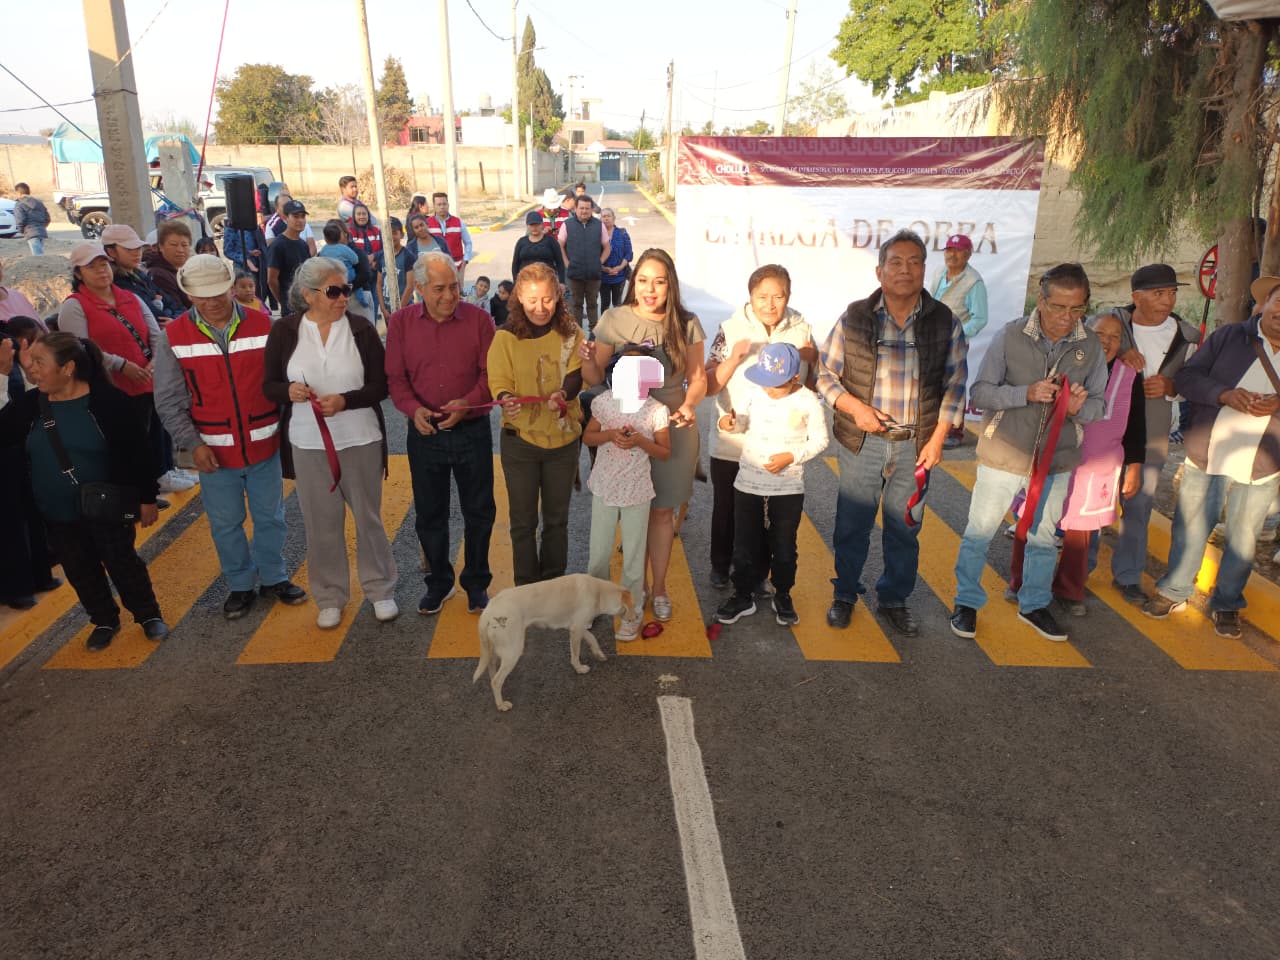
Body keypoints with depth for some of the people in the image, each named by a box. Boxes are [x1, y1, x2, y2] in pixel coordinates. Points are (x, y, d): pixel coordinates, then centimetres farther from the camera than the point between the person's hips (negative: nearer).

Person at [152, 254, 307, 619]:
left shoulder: (262, 324, -5)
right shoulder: (173, 336, -5)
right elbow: (169, 401, -2)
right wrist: (193, 444, -9)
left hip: (264, 445, 0)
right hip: (214, 451, 0)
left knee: (270, 517, 14)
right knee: (225, 524, 12)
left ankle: (273, 577, 33)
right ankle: (240, 585, 31)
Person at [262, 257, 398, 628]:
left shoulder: (361, 328, -6)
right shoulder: (284, 330, -3)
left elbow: (380, 386, -5)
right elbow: (269, 385, 3)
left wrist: (345, 400, -21)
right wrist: (289, 391, -19)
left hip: (360, 441, -1)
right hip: (308, 444, 1)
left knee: (368, 518, 11)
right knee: (321, 524, 10)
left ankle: (381, 591, 28)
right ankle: (329, 598, 26)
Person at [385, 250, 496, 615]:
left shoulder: (478, 319, -5)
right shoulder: (400, 322, -1)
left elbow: (491, 373, -6)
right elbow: (395, 377, -1)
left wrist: (468, 402, -23)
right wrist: (414, 409, -19)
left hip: (472, 430, -1)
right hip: (425, 433, 1)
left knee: (479, 512, 9)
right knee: (429, 514, 13)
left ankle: (476, 582, 27)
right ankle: (438, 582, 32)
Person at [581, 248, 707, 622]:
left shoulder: (687, 325, -5)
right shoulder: (614, 320, -8)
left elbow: (698, 377, 2)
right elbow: (595, 379, -4)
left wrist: (689, 405, -18)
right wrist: (587, 360, -26)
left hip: (673, 427, 1)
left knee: (662, 510, 12)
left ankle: (659, 587, 32)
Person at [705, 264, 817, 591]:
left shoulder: (800, 329, -2)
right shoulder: (731, 329, -10)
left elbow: (811, 385, 9)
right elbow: (708, 387, -11)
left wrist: (811, 360, -11)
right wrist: (733, 358, -26)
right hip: (731, 444, -1)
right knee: (726, 509, 16)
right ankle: (720, 566, 37)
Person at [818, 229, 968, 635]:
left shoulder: (945, 322, 0)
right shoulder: (854, 317, -3)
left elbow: (954, 385, 5)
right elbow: (825, 373, 3)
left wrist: (937, 439, -2)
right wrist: (854, 407, -13)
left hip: (915, 445, 1)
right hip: (862, 442, -1)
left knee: (904, 528, 11)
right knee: (852, 524, 8)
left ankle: (894, 599, 29)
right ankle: (844, 594, 29)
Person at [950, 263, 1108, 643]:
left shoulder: (1091, 347, -7)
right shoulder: (1009, 336, -14)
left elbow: (1099, 406, 1)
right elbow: (980, 392, -14)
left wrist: (1080, 407, -23)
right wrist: (1027, 393, -28)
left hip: (1056, 460, 3)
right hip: (1003, 455, -3)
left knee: (1044, 538, 18)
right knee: (980, 531, 8)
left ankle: (1034, 605, 38)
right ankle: (967, 603, 27)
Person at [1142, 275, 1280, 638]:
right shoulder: (1227, 337, 0)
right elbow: (1186, 377, -4)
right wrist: (1225, 394, -21)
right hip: (1207, 456, -1)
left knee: (1242, 538, 10)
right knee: (1189, 528, 10)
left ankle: (1226, 604, 25)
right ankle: (1174, 592, 26)